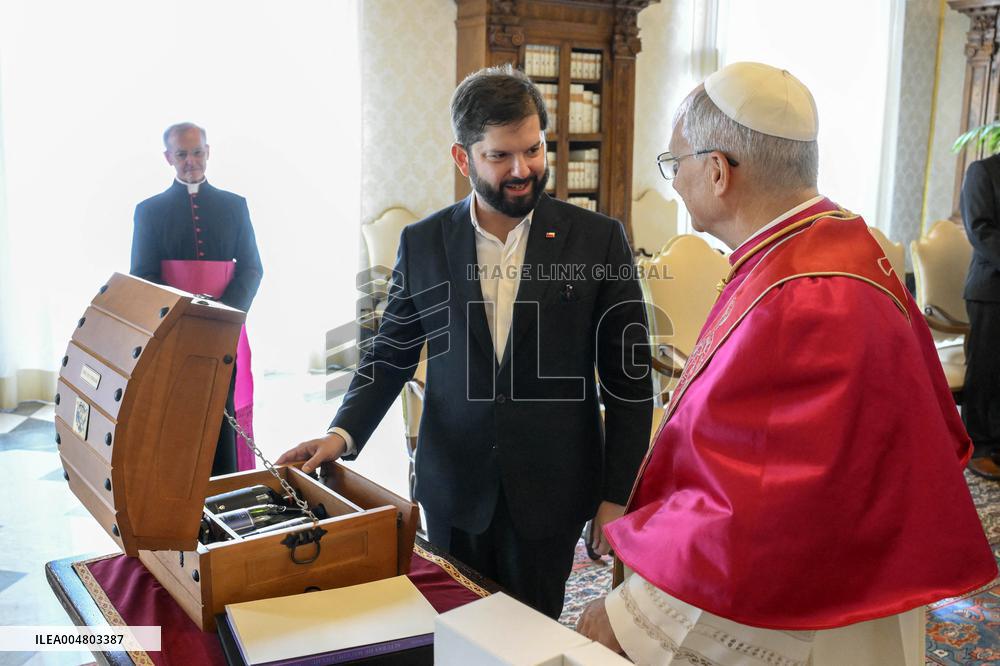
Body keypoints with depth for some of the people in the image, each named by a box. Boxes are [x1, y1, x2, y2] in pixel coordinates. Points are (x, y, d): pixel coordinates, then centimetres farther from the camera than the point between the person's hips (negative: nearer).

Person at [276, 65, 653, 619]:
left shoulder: (598, 238, -7)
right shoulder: (422, 242, 0)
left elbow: (629, 379, -3)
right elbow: (390, 353, 8)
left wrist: (616, 496, -4)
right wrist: (342, 434, -7)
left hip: (550, 491, -1)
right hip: (453, 490, 2)